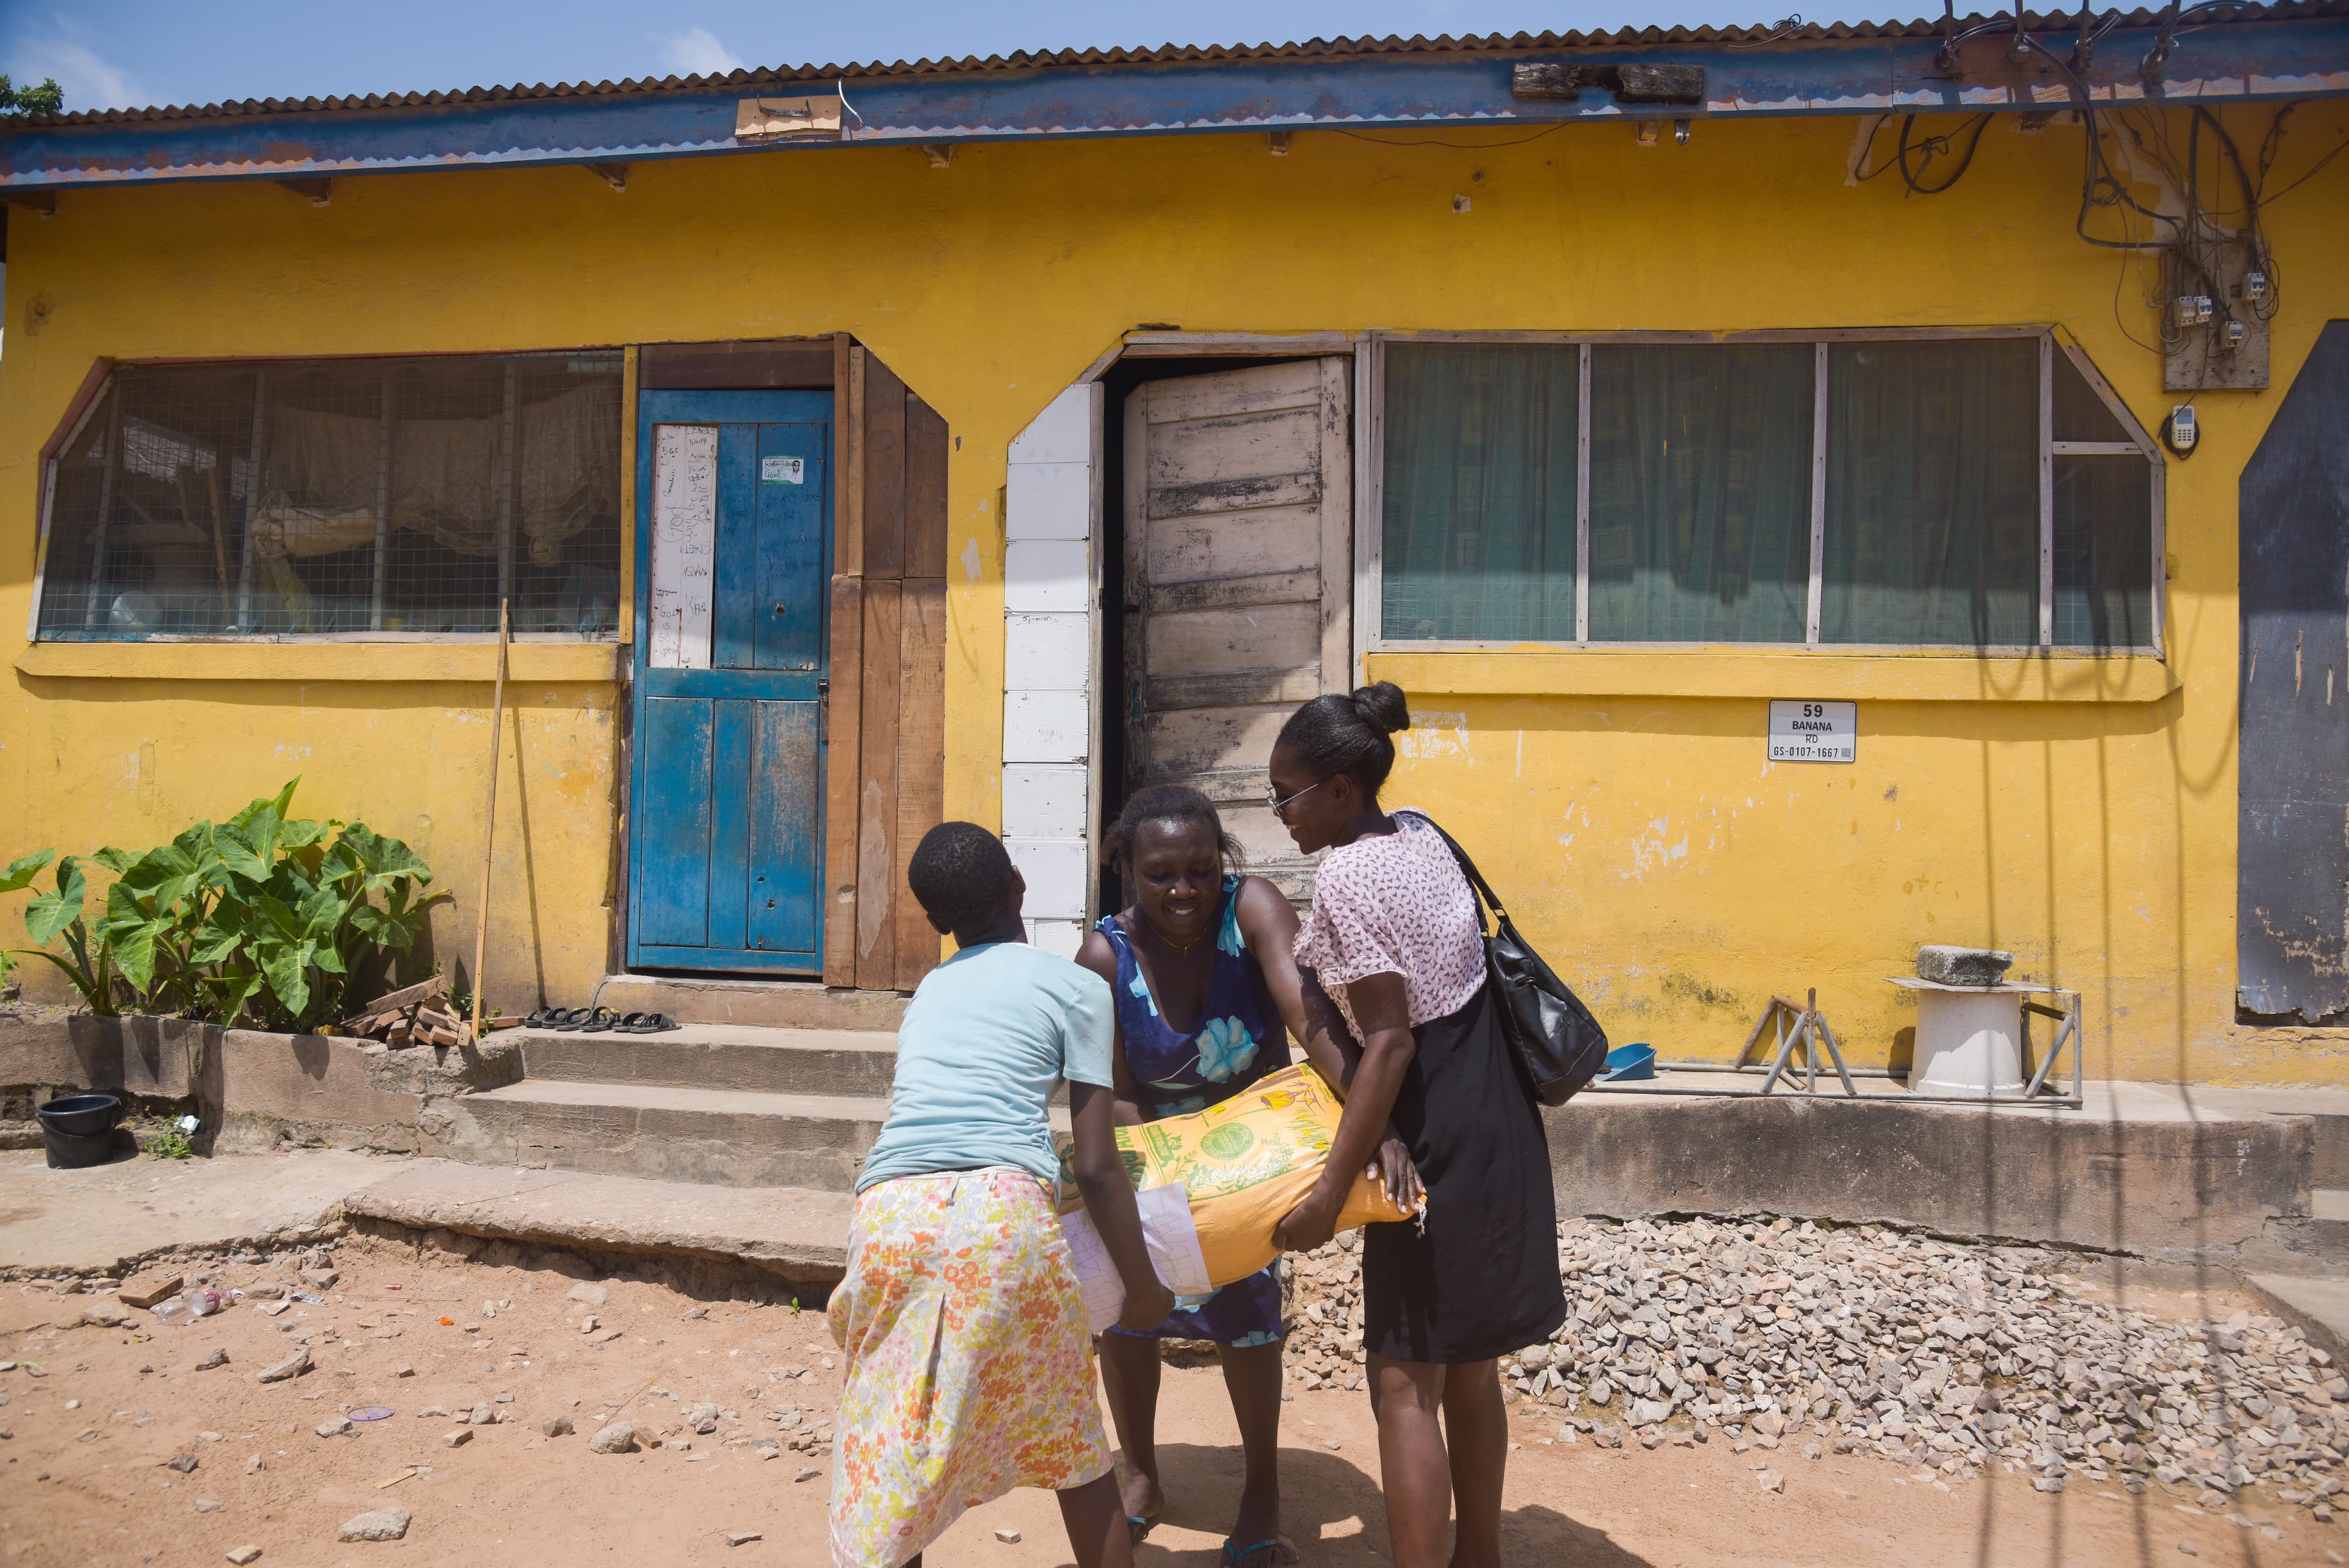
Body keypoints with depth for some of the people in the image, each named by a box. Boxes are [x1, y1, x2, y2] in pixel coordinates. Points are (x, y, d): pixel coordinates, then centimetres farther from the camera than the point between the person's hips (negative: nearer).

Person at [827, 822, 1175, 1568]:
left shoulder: (928, 989, 27)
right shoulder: (1078, 986, 13)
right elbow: (1095, 1167, 8)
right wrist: (1143, 1287, 19)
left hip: (890, 1209, 3)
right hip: (1003, 1210, -3)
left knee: (889, 1459, 16)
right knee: (1071, 1447, 17)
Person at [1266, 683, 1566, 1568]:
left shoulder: (1346, 879, -18)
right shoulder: (1422, 835, 7)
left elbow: (1389, 1044, -23)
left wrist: (1329, 1191, -23)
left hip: (1436, 1137, -9)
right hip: (1496, 1119, 9)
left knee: (1405, 1379, -2)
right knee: (1469, 1361, 19)